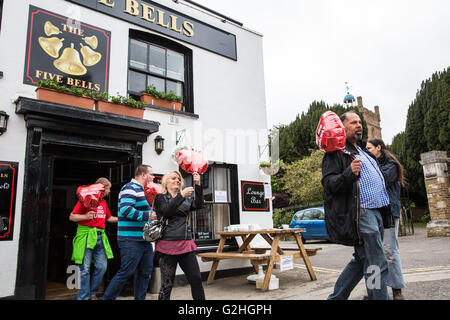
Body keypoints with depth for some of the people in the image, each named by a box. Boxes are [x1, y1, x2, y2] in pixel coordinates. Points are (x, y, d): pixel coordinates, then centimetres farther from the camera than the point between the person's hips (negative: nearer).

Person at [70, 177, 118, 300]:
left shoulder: (103, 202, 17)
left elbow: (108, 218, 29)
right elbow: (72, 217, -5)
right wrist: (86, 216, -20)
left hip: (100, 237, 7)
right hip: (86, 235, -6)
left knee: (102, 267, 4)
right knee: (85, 269, -2)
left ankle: (92, 294, 21)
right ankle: (83, 297, 11)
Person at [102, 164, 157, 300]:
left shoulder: (141, 190, 19)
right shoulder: (130, 188, -13)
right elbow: (126, 210, -27)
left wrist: (153, 214, 15)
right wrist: (148, 215, -26)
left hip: (144, 239, 10)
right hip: (131, 241, -10)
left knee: (145, 272, 13)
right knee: (125, 273, -2)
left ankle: (140, 298, 24)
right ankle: (107, 298, 14)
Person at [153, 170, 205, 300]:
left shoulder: (186, 199, 15)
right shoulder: (160, 197, 5)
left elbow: (198, 205, -2)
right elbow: (166, 211, -13)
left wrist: (197, 185, -11)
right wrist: (181, 196, -18)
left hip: (186, 245, 4)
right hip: (168, 245, -3)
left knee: (196, 279, 1)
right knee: (167, 284, 2)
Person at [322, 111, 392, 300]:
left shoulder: (363, 151, 25)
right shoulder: (336, 152, -5)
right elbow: (328, 184, -16)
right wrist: (349, 173, -32)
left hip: (376, 212, 10)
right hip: (360, 213, -10)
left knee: (362, 260, 14)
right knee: (376, 264, -7)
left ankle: (336, 297, 24)